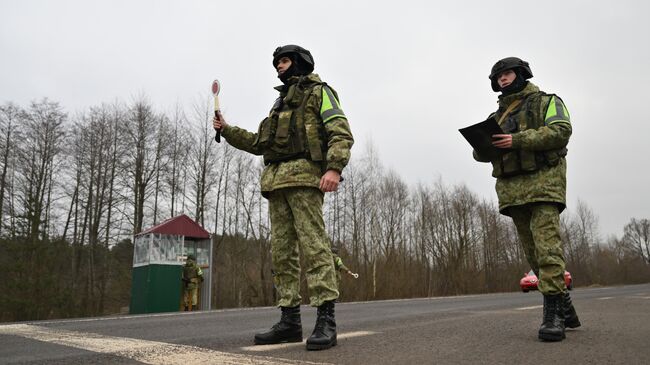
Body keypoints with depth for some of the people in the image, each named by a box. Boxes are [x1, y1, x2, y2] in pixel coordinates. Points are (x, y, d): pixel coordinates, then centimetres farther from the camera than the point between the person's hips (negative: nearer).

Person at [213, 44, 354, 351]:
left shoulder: (318, 92, 8)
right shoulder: (280, 103, 31)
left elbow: (342, 133, -6)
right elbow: (259, 143, 31)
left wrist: (334, 167, -22)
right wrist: (227, 130, 20)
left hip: (304, 175, -8)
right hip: (276, 181, 8)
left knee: (313, 243, -15)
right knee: (281, 250, 2)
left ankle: (325, 320, -17)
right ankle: (290, 320, 4)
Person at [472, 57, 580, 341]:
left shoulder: (547, 101, 10)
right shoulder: (496, 116, 25)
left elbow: (560, 131, -9)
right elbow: (480, 153, 17)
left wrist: (518, 140, -20)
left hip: (543, 181, -5)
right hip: (512, 188, 6)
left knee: (547, 245, -18)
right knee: (533, 252, 5)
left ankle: (553, 313, -18)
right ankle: (564, 307, 15)